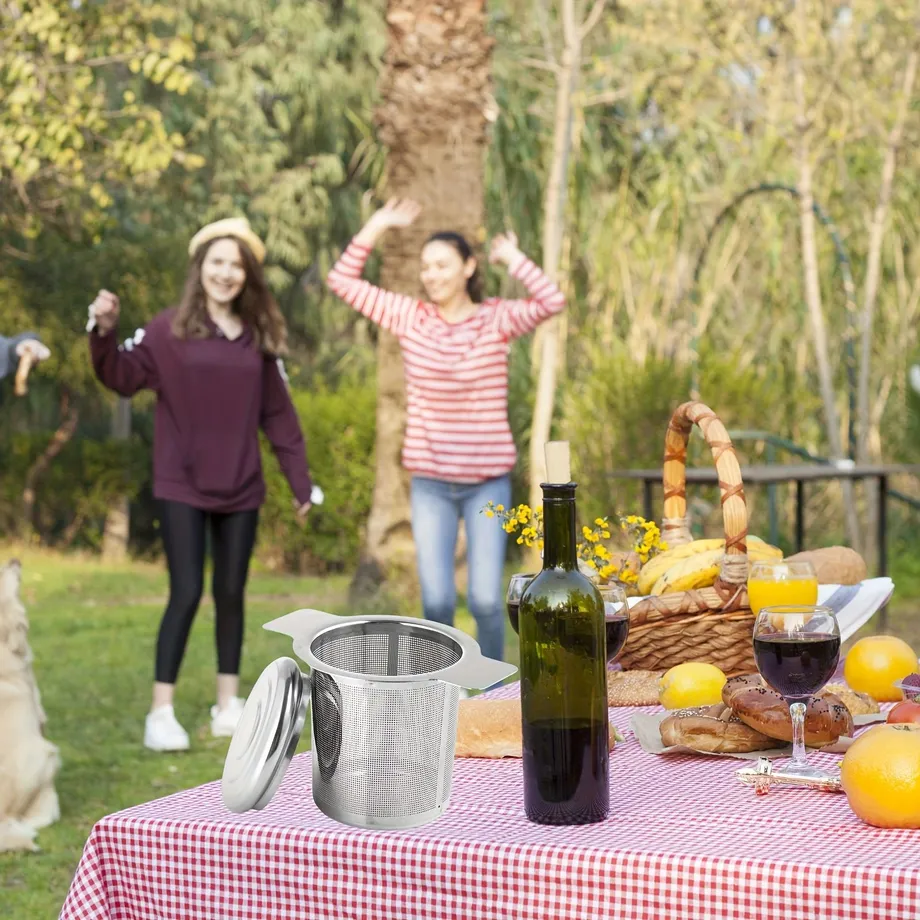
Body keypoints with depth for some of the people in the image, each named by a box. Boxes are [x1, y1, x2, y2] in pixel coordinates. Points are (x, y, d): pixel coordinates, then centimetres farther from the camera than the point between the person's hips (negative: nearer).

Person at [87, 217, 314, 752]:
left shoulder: (260, 339, 5)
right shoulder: (171, 330, -4)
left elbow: (278, 415, 9)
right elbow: (123, 378, -11)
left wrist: (301, 481, 8)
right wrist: (104, 333, -28)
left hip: (241, 489, 4)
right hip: (183, 487, -3)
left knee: (231, 594, 10)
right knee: (187, 593, -8)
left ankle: (229, 704, 20)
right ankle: (161, 712, -1)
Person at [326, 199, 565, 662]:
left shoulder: (496, 319, -5)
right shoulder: (409, 317, 2)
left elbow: (552, 301, -23)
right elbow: (342, 280, 5)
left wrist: (512, 257, -10)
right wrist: (378, 225, 2)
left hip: (489, 481, -2)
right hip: (430, 482, 2)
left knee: (485, 599, -6)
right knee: (437, 601, 0)